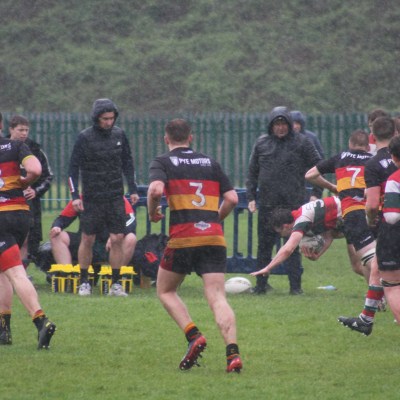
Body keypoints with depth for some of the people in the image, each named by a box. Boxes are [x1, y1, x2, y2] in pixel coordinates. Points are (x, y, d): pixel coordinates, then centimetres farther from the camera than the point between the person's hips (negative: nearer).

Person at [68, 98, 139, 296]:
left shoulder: (119, 135, 4)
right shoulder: (85, 137, -6)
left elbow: (127, 163, 15)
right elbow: (73, 167, -4)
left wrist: (133, 189, 10)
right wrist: (75, 195, -10)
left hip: (115, 198, 2)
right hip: (92, 197, -2)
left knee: (117, 239, -4)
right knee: (87, 239, 2)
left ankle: (116, 283, 3)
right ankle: (84, 282, 15)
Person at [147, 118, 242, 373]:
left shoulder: (163, 163, 6)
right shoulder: (210, 163, 18)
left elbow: (156, 189, -14)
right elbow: (232, 198, 12)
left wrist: (153, 212, 5)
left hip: (183, 236, -3)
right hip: (215, 238, 3)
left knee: (166, 291, 17)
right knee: (217, 297, -3)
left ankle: (194, 336, -4)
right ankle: (233, 353, -23)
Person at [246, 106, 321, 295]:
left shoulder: (302, 143, 1)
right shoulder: (261, 143, 9)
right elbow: (252, 172, 14)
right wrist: (251, 197, 7)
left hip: (293, 204, -3)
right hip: (267, 204, 3)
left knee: (293, 246, 1)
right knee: (264, 246, 7)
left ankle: (295, 285, 5)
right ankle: (261, 284, 16)